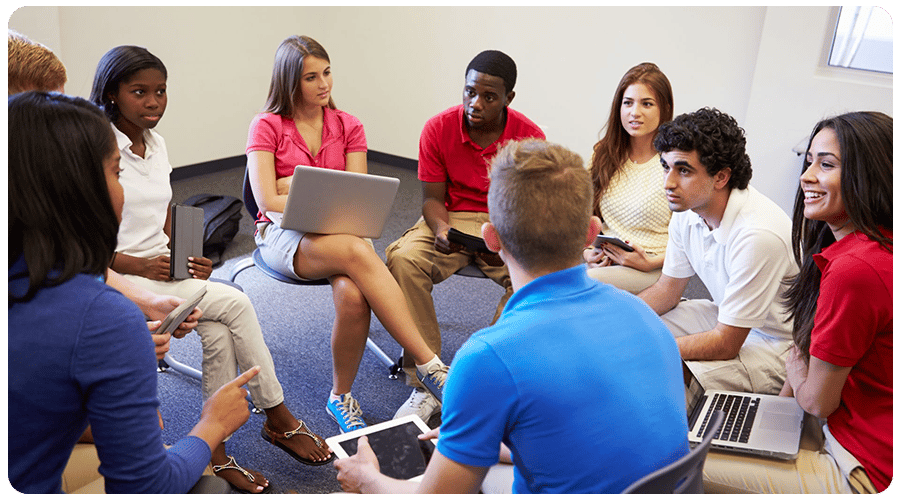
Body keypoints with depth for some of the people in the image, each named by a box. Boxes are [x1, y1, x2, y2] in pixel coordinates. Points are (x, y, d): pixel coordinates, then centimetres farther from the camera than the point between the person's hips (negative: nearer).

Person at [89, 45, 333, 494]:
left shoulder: (155, 144, 12)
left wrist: (186, 258, -1)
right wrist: (139, 265, -20)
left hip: (164, 269, 7)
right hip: (119, 278, -6)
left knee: (219, 333, -20)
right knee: (234, 303, -22)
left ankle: (215, 454, -5)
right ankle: (278, 419, -5)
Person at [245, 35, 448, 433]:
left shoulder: (348, 126, 10)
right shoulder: (266, 127, 2)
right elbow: (268, 202, -10)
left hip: (340, 232, 3)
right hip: (283, 236, -2)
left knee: (353, 296, -34)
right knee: (358, 254, -37)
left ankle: (341, 397, -10)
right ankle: (429, 364, -34)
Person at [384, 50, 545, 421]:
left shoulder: (529, 136, -8)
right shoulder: (438, 129, -6)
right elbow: (432, 198, -3)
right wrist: (440, 230, -26)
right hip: (451, 220, 1)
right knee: (403, 258, -30)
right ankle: (424, 386, -24)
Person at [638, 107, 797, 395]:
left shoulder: (759, 235, -33)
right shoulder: (687, 209, -8)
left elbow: (726, 344, -26)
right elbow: (668, 289, 6)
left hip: (778, 344, -8)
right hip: (727, 317, 8)